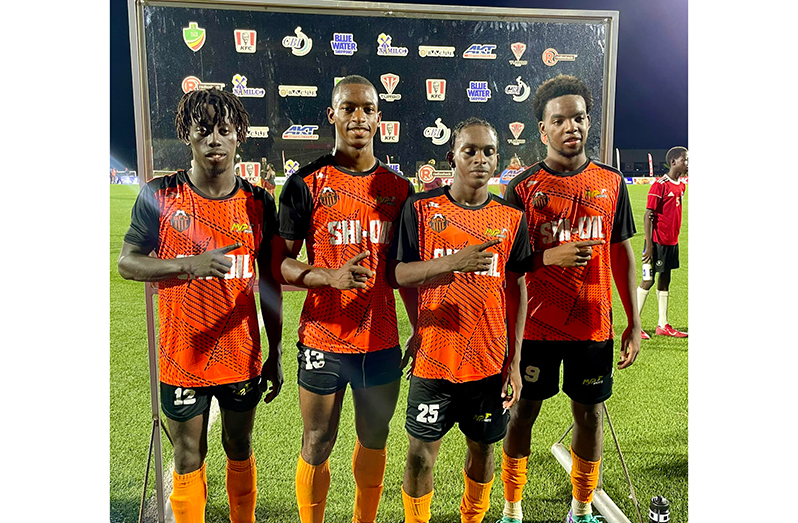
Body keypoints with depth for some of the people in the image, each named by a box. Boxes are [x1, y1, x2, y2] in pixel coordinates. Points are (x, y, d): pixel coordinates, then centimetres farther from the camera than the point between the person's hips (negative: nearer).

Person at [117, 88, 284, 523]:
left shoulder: (258, 202, -1)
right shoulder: (159, 196, -6)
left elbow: (269, 283, 4)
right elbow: (127, 263, -5)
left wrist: (275, 355, 5)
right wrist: (188, 265, -24)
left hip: (242, 356, 2)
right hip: (183, 357, -1)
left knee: (239, 449, 19)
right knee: (189, 460, 11)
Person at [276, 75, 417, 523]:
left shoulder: (399, 188, 6)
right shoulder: (307, 184, -5)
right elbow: (279, 263, -5)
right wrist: (332, 276, -22)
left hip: (382, 341, 3)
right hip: (323, 340, -3)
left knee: (374, 440, 17)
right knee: (317, 447, 10)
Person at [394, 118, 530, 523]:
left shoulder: (511, 218, 2)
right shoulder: (421, 208, -4)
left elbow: (516, 288, 6)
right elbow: (400, 274, -9)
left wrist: (514, 360, 4)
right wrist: (456, 261, -26)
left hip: (490, 360, 2)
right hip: (434, 357, -2)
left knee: (482, 445, 16)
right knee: (421, 452, 6)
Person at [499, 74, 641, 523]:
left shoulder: (612, 183, 4)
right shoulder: (522, 188, -4)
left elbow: (623, 253, 8)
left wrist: (634, 322, 6)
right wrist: (549, 257, -22)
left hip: (594, 325, 3)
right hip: (535, 323, -2)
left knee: (590, 413, 12)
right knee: (524, 411, 8)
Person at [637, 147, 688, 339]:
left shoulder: (681, 185, 10)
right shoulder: (660, 185, -14)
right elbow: (648, 216, -16)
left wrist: (675, 237, 15)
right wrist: (649, 246, -19)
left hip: (672, 242, 8)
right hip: (658, 242, -8)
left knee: (665, 280, 12)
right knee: (648, 280, -2)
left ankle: (663, 325, 21)